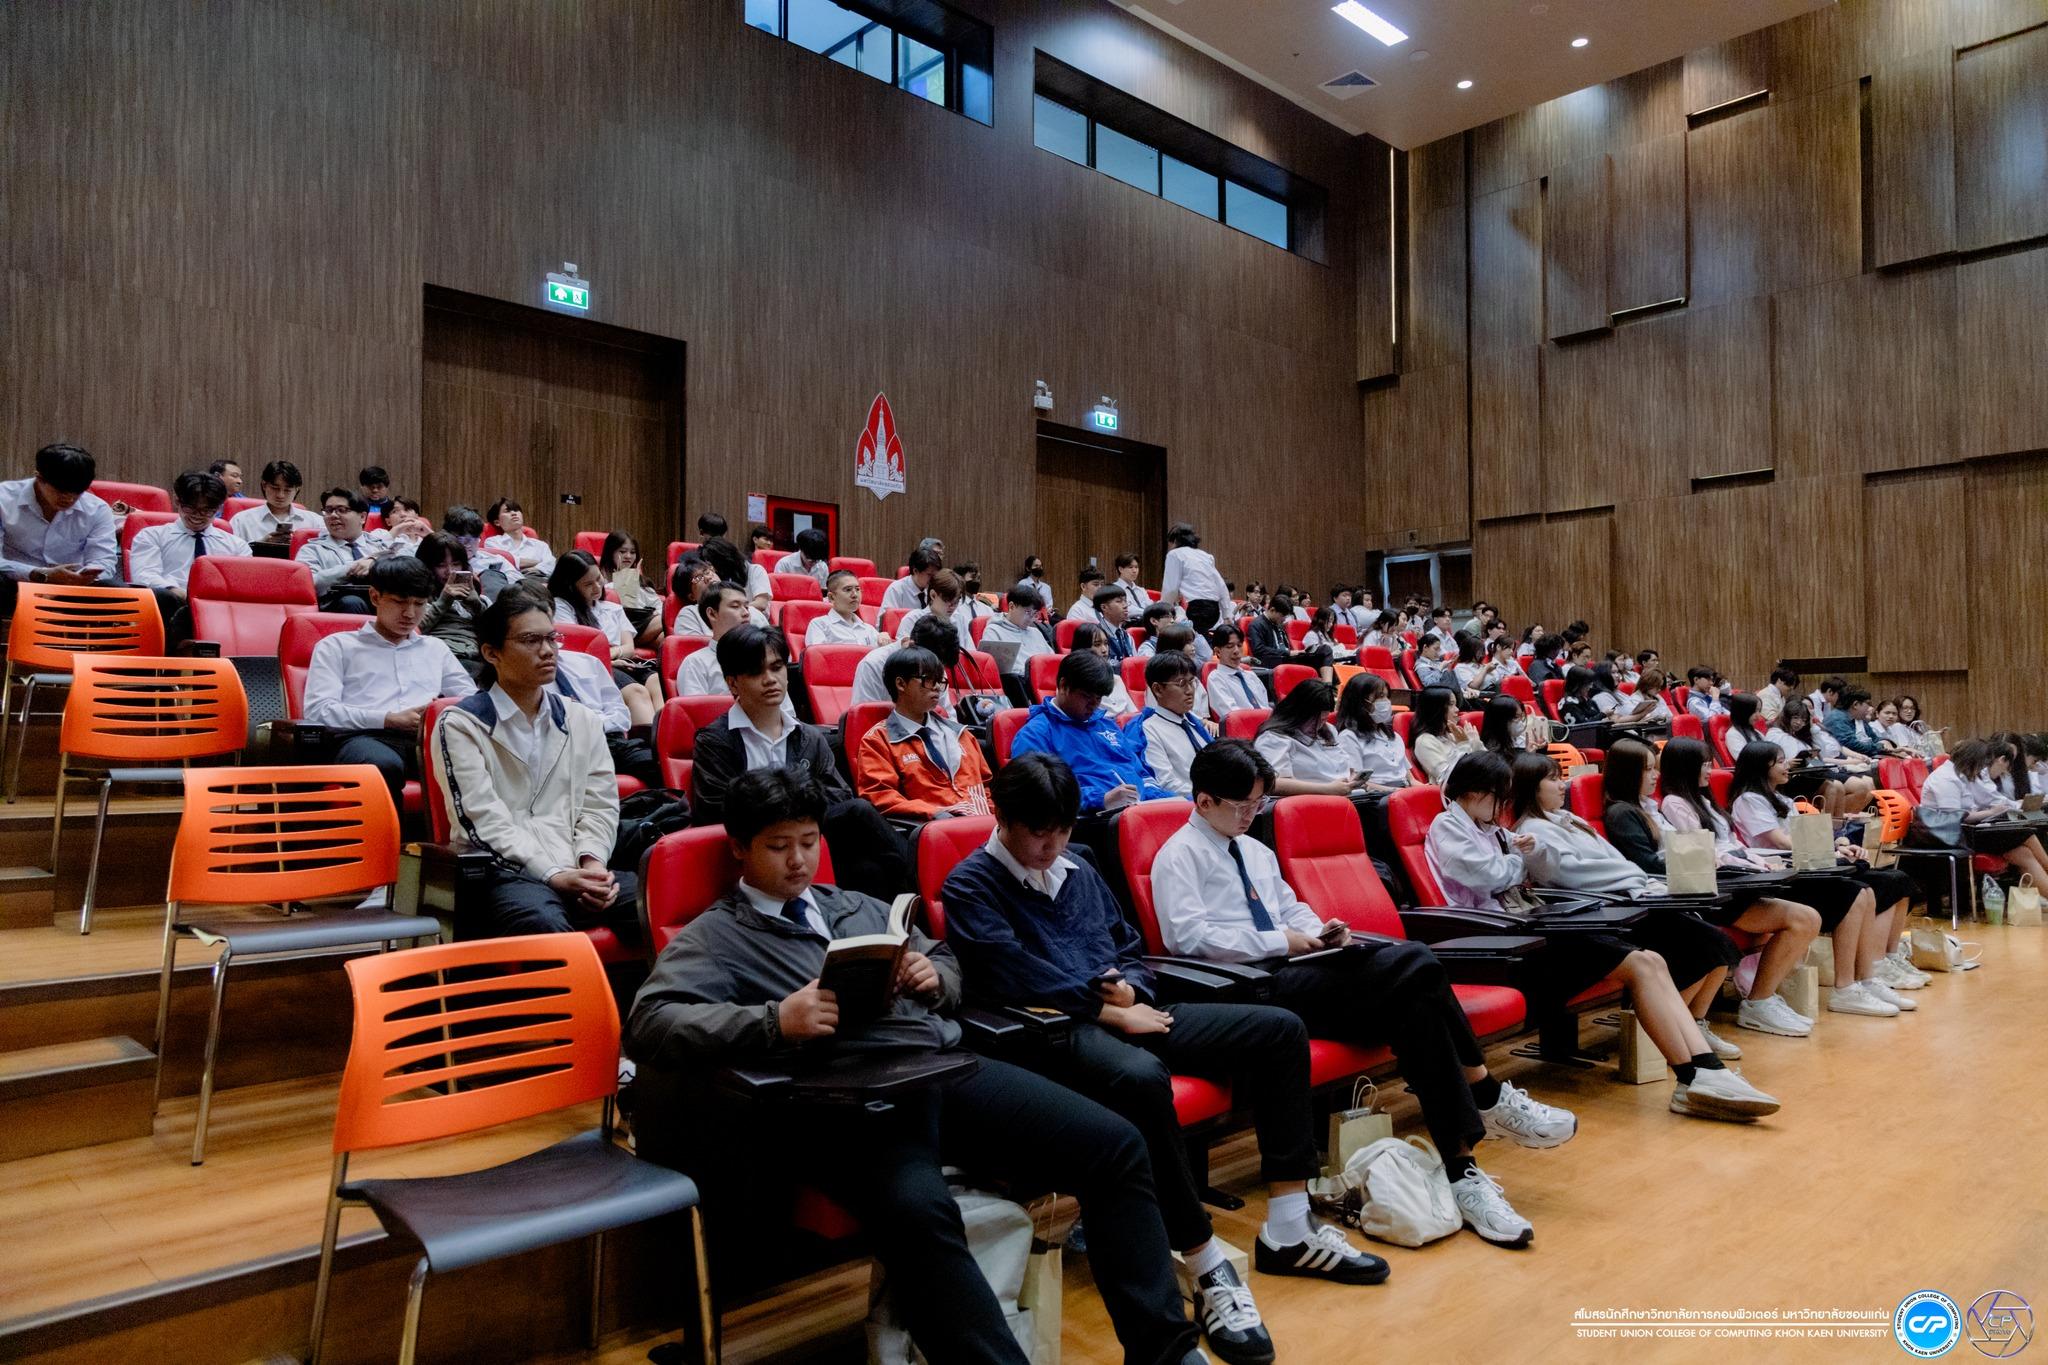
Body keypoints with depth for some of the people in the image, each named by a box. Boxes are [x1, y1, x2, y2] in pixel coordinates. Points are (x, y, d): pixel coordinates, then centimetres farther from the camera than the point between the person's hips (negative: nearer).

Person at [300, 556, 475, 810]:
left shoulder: (435, 648, 33)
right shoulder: (337, 646, 20)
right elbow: (318, 710, 5)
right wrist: (389, 719, -7)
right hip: (367, 737, -2)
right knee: (384, 765, -42)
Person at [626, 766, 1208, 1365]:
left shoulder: (859, 907, 26)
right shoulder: (713, 937, 8)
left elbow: (949, 966, 30)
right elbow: (648, 1022, -9)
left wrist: (934, 976, 4)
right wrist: (776, 1020, -22)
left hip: (950, 1063, 6)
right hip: (850, 1102, -6)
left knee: (1117, 1147, -9)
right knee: (918, 1212, -40)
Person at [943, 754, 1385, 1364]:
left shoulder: (1081, 874, 20)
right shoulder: (971, 887, -3)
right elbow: (1018, 979, -15)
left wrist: (1131, 989, 0)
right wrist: (1110, 1011, -13)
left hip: (1125, 1014, 8)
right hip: (1055, 1030, -8)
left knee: (1279, 1029, -2)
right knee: (1139, 1076, -42)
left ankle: (1289, 1231, 0)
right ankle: (1206, 1266, -26)